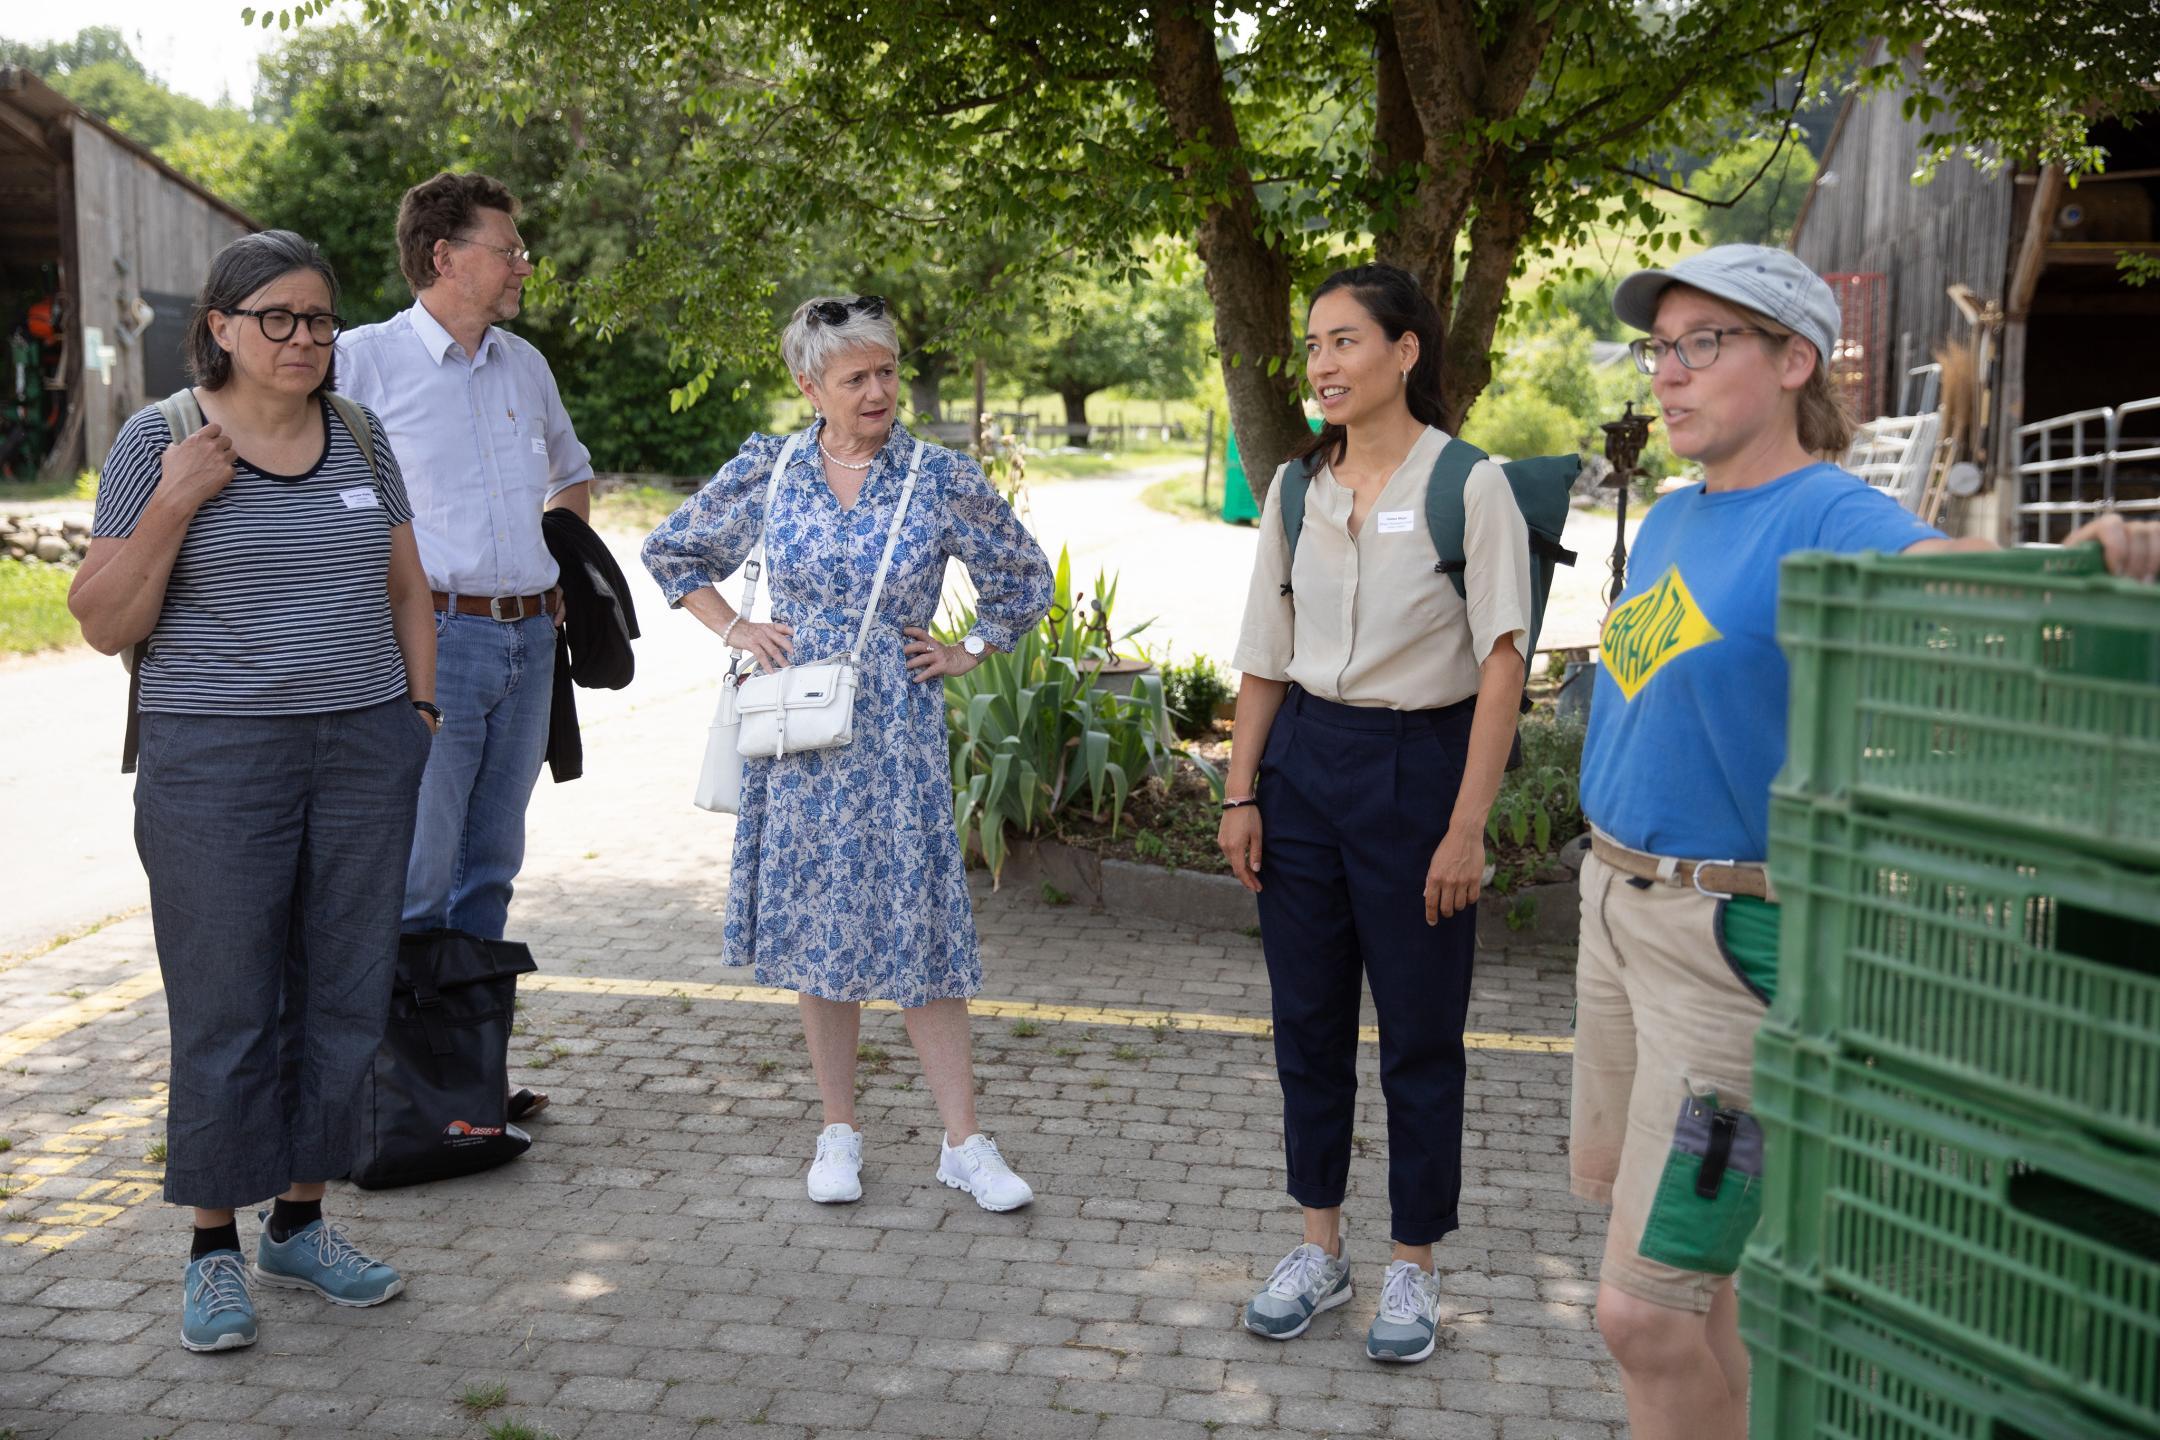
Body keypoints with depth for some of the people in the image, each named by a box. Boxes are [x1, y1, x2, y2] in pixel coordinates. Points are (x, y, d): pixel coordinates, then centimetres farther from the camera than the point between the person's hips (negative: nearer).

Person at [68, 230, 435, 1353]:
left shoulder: (360, 437, 8)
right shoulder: (157, 441, -3)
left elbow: (404, 586, 17)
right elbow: (103, 622, -6)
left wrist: (420, 709, 9)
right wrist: (174, 502, -17)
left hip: (366, 753, 4)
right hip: (218, 758, -4)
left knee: (345, 997, 8)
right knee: (226, 1012, 0)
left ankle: (300, 1224, 23)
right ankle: (214, 1249, 15)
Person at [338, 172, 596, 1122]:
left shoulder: (524, 365, 15)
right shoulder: (366, 358, -4)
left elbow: (571, 470, 32)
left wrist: (563, 563, 18)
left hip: (526, 640, 7)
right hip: (431, 641, -6)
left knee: (490, 867, 11)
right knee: (417, 874, -6)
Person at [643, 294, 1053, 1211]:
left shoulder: (942, 480, -2)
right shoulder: (766, 473, 1)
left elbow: (1024, 578, 12)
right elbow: (671, 552, 16)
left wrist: (968, 654, 6)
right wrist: (733, 631, 6)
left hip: (897, 737, -2)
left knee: (918, 925, -2)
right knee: (815, 925, 7)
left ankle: (963, 1142, 7)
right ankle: (838, 1129, 21)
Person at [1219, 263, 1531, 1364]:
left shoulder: (1469, 487, -10)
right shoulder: (1296, 490, 6)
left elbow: (1501, 664, -12)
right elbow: (1265, 656, 11)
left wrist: (1467, 826, -17)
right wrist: (1241, 794, 6)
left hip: (1419, 765, -5)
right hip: (1306, 761, 5)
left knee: (1419, 1033, 6)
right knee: (1307, 1019, 12)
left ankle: (1412, 1266, 22)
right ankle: (1319, 1247, 28)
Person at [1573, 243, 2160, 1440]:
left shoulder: (1828, 518, -17)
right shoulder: (1672, 520, 9)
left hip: (1736, 935, -9)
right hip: (1618, 898, 9)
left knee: (1641, 1313, -8)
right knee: (1607, 1181, 26)